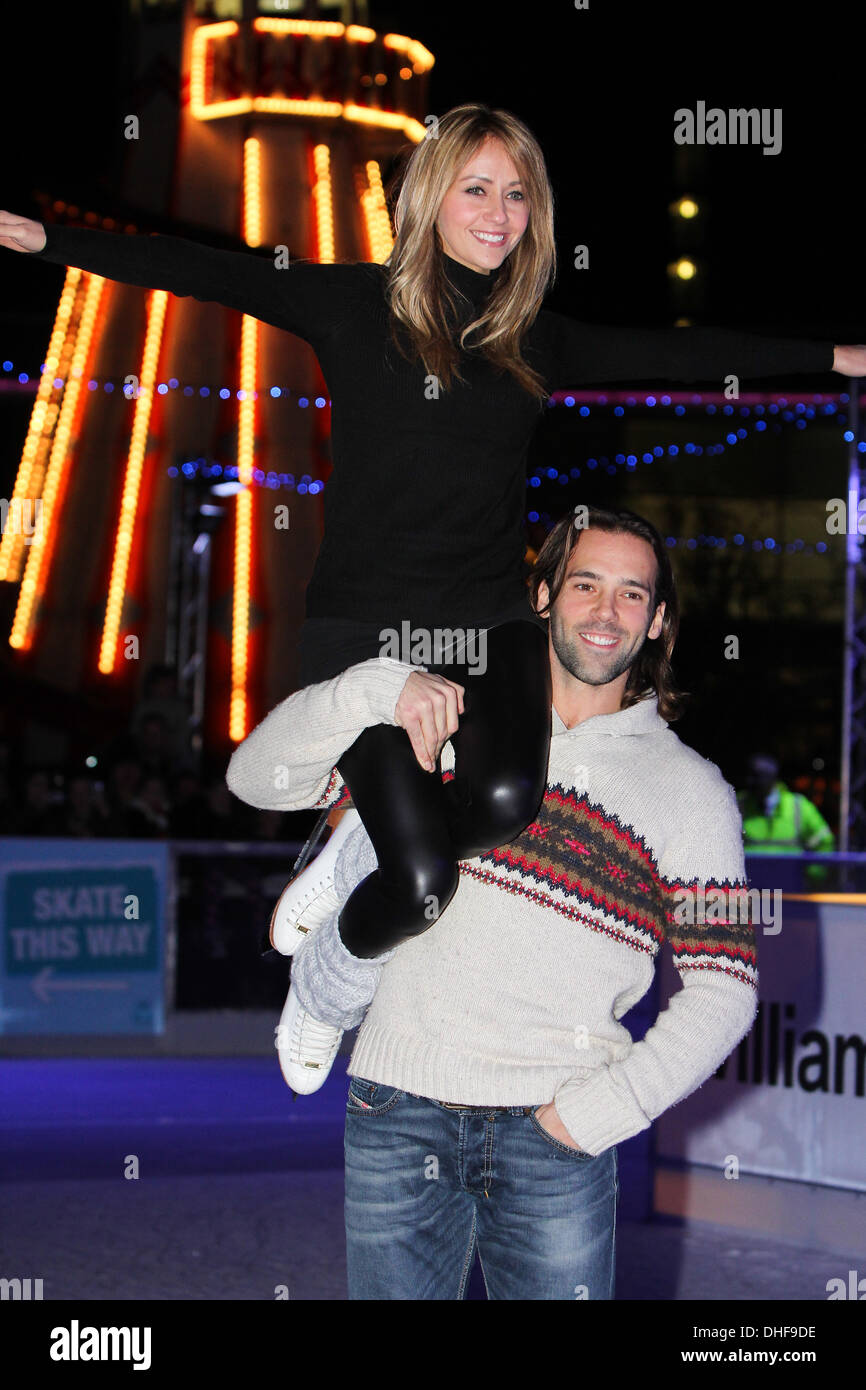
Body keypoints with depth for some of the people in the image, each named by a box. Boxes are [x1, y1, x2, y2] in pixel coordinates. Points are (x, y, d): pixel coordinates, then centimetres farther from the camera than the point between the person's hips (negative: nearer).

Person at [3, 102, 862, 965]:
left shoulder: (536, 341, 13)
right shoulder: (356, 304, 2)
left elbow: (678, 353, 21)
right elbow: (204, 274, -3)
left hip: (492, 619, 4)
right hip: (363, 621, -3)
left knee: (508, 803, -28)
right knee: (424, 882, -17)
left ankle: (363, 846, 4)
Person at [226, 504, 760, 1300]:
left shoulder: (691, 788, 8)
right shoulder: (451, 719, 11)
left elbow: (723, 989, 4)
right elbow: (258, 778, 6)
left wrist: (603, 1108, -7)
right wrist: (379, 688, -9)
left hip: (554, 1136, -1)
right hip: (399, 1114, 1)